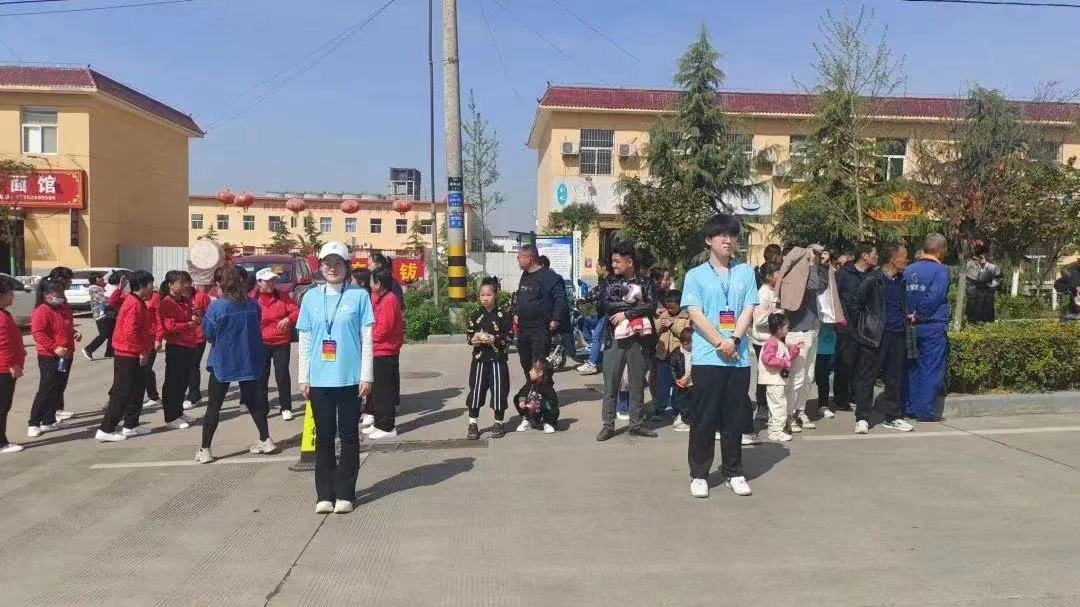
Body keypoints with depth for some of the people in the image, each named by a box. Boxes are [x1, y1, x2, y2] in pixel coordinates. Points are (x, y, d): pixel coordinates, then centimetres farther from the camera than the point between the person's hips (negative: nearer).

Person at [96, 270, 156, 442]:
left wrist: (143, 350, 14)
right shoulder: (134, 304, -19)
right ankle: (105, 430, 0)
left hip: (133, 355, 10)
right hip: (128, 356, -10)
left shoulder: (136, 302, 13)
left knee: (136, 391, 16)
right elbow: (130, 333, -26)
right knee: (122, 394, -5)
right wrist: (142, 351, -18)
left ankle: (131, 425, 25)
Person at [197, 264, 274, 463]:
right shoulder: (252, 304, -4)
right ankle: (266, 440, 20)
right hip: (249, 361, 4)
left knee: (213, 406, 6)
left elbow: (208, 335, -7)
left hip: (223, 362, -4)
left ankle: (205, 450, 10)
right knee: (253, 400, 17)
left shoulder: (216, 307, -16)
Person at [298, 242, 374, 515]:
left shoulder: (359, 295, -1)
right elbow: (305, 341, 9)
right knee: (324, 436, 8)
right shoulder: (311, 297, 7)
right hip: (319, 379, 2)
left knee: (349, 435, 5)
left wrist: (366, 376, -5)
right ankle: (324, 494, 16)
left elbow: (367, 339, -1)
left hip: (350, 378, -2)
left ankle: (345, 493, 14)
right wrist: (303, 378, 5)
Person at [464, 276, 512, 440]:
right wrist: (472, 340, -12)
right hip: (479, 359, 2)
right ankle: (473, 424, 13)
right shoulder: (476, 316, 6)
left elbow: (509, 338, -5)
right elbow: (468, 333, 8)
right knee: (476, 391, 3)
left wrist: (495, 339, -19)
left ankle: (498, 423, 19)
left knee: (499, 390, 4)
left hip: (498, 360, -2)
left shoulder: (503, 316, -3)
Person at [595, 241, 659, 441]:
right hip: (614, 338, 1)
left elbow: (652, 306, -9)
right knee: (610, 383, 0)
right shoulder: (610, 281, 8)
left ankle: (636, 424, 16)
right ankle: (608, 425, 8)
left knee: (637, 383, 6)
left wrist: (625, 313, -13)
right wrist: (630, 303, -9)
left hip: (639, 337, -1)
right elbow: (601, 306, -4)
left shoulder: (645, 282, 4)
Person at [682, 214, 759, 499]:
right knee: (704, 418, 2)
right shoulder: (695, 275, 2)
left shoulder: (746, 272, 10)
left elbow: (748, 310, 2)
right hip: (707, 356, -2)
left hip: (740, 356, 2)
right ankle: (699, 474, 12)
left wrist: (734, 340, -12)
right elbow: (695, 315, -6)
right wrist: (720, 343, -14)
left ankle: (733, 472, 21)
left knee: (735, 418, 9)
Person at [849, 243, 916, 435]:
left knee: (895, 377, 11)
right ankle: (862, 418, 5)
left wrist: (907, 318, 10)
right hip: (876, 335, -7)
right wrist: (860, 327, -6)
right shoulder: (873, 280, -10)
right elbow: (856, 302, -8)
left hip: (897, 335, 7)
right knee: (867, 377, -1)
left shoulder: (901, 280, 12)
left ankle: (893, 416, 22)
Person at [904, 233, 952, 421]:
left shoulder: (908, 270, 7)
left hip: (912, 327, 6)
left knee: (911, 367, 12)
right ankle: (926, 411, 2)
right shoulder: (941, 270, -10)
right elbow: (933, 298, -19)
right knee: (931, 369, 1)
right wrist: (918, 316, -8)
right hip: (933, 328, -5)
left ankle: (909, 408, 17)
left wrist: (912, 316, 8)